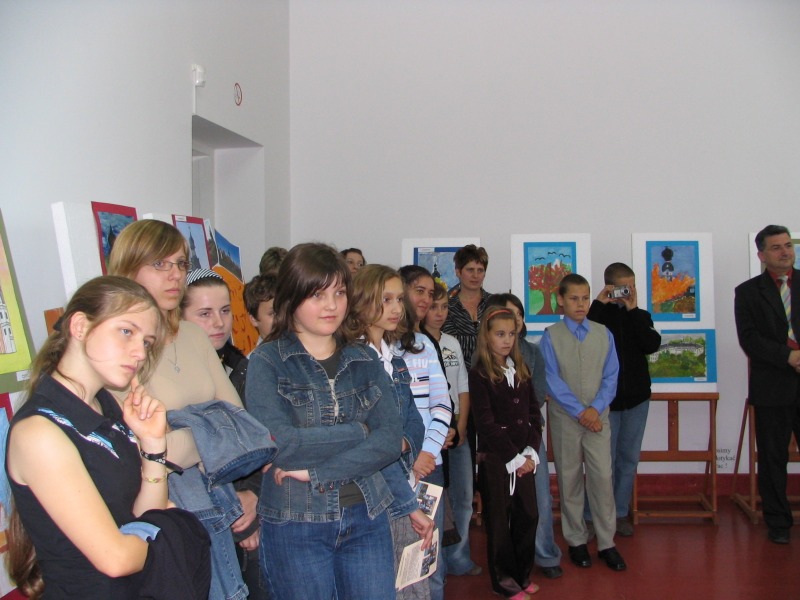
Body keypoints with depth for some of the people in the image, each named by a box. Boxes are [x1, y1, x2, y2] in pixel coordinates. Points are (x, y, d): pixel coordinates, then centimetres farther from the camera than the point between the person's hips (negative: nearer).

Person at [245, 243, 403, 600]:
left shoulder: (365, 360, 6)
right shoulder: (267, 361, -5)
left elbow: (390, 440, -6)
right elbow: (278, 443, -18)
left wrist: (316, 471, -16)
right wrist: (359, 431, -10)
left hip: (366, 518, 3)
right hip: (295, 525, -3)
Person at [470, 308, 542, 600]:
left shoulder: (521, 370, 10)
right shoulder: (479, 374, -8)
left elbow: (533, 413, 8)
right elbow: (486, 423, -12)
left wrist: (530, 452, -4)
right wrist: (514, 457, -12)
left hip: (524, 458, 5)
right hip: (494, 459, -5)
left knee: (528, 515, 8)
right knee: (499, 520, 5)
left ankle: (523, 573, 25)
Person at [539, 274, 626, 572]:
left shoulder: (604, 334, 4)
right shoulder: (551, 337, -2)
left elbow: (611, 376, 3)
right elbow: (552, 379, -7)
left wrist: (596, 409, -11)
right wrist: (580, 411, -13)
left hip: (598, 416, 1)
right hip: (564, 418, -1)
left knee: (602, 477, -1)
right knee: (569, 479, 7)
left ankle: (606, 543, 11)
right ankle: (576, 541, 20)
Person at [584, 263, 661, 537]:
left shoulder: (640, 316, 7)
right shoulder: (598, 314, -3)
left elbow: (652, 345, -10)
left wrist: (633, 310, -12)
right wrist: (598, 304, -18)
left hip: (636, 397, 4)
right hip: (605, 398, -4)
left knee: (629, 458, 10)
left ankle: (620, 513, 21)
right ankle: (592, 516, 7)